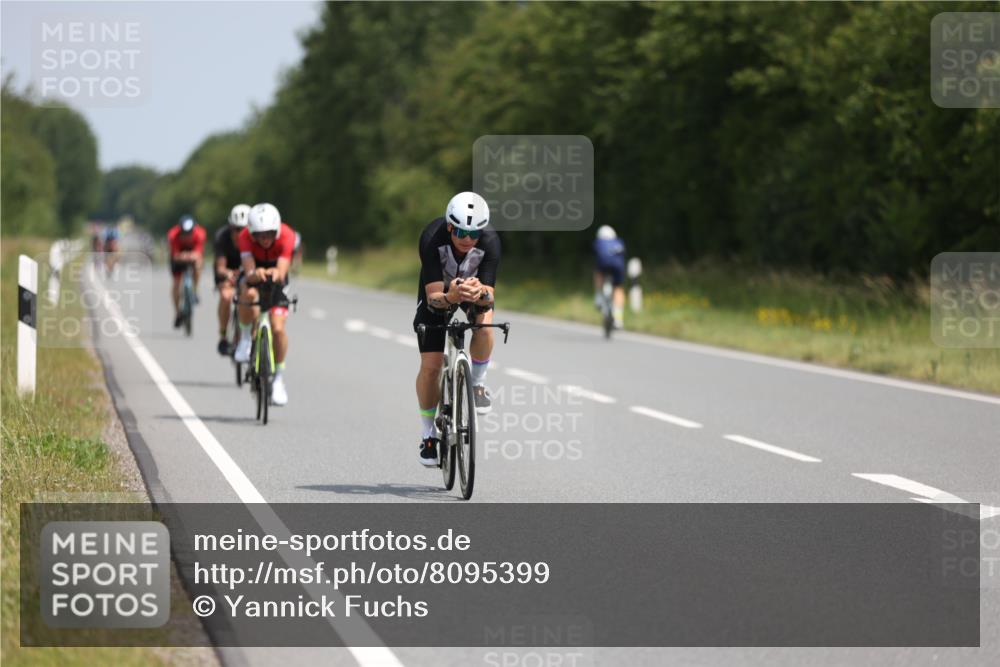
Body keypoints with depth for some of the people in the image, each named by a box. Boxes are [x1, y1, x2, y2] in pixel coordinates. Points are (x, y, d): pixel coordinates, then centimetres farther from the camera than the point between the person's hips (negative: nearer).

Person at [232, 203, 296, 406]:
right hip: (254, 277, 0)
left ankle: (278, 377, 2)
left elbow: (282, 271, -39)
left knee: (278, 328, -17)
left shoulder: (287, 236, -30)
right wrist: (256, 274, -64)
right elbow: (249, 272, -39)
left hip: (276, 279, 0)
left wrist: (276, 274, -64)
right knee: (249, 294, -38)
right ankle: (246, 339, -14)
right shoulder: (246, 236, -30)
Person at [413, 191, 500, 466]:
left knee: (485, 324, -34)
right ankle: (428, 434, 11)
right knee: (431, 366, -9)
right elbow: (433, 296, -39)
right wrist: (450, 297, -61)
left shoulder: (490, 241, -33)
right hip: (439, 291, -1)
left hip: (475, 288, 1)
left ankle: (477, 383, -6)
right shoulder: (432, 238, -36)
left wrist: (480, 294, -56)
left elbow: (489, 295, -33)